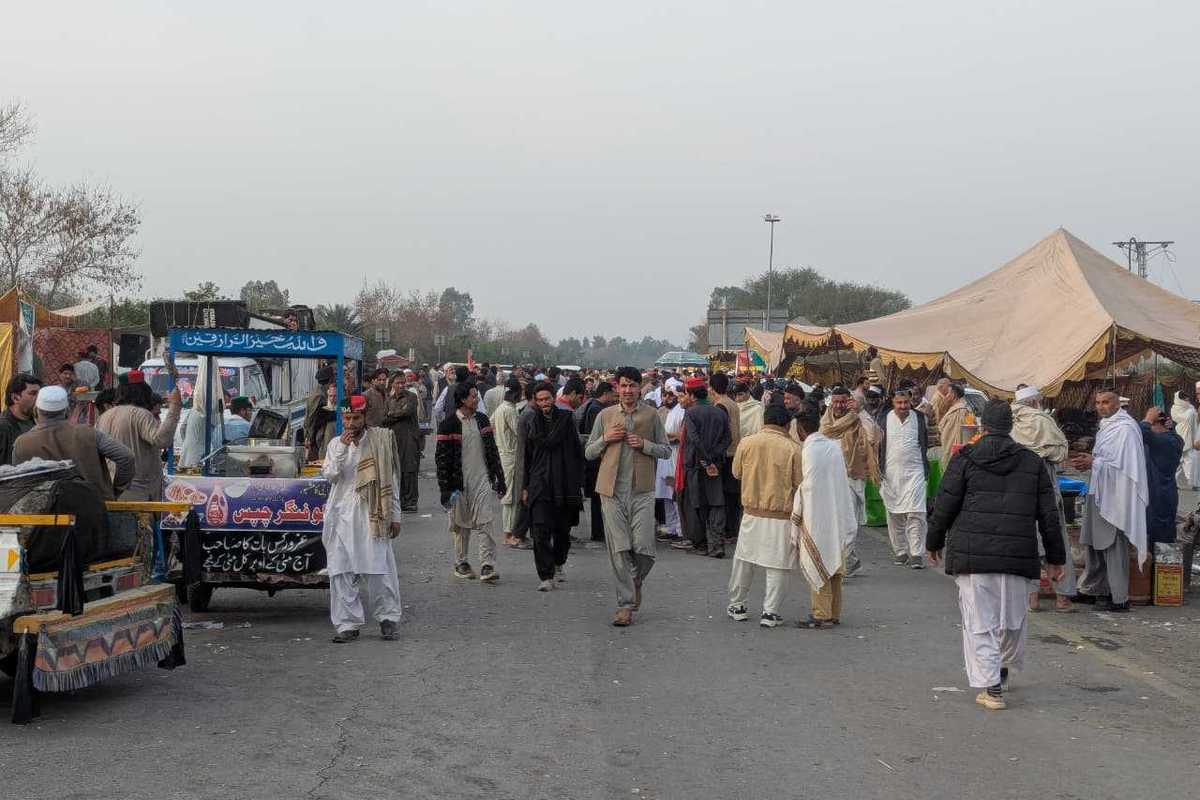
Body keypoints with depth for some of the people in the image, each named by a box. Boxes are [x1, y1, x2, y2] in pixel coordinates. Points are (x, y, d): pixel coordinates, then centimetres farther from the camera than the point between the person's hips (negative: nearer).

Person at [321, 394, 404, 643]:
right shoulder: (336, 444, 9)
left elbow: (391, 479, 6)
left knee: (379, 569, -3)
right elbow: (329, 475, -5)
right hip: (342, 516, 2)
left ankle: (389, 618, 10)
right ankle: (347, 623, 7)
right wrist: (342, 448, -16)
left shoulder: (380, 440, 4)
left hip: (372, 515, -2)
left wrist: (395, 516, 4)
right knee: (342, 571, 1)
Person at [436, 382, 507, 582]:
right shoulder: (448, 425, -6)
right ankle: (460, 563, 23)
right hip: (460, 483, -3)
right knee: (461, 525, 8)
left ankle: (487, 566, -9)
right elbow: (441, 458, -7)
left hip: (483, 481, 3)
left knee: (486, 524, -7)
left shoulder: (482, 420, 10)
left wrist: (500, 479, 13)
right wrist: (446, 488, -11)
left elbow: (492, 451, 16)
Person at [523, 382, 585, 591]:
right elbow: (527, 456, 12)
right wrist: (525, 486, 10)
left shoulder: (566, 418, 2)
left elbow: (578, 452, 1)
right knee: (541, 531, -11)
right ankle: (546, 577, -8)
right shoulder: (532, 421, 7)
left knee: (562, 530, 11)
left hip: (564, 484, 0)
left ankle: (558, 565, 36)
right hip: (540, 483, 0)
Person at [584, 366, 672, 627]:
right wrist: (606, 438, -7)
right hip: (612, 490, 1)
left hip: (642, 490, -1)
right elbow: (588, 453, 11)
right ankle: (625, 604, 8)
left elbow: (666, 450, 9)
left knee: (643, 547, -7)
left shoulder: (651, 415, 4)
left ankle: (636, 581, 25)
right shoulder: (605, 415, 7)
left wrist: (645, 444, -9)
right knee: (619, 549, 0)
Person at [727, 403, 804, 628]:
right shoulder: (793, 448, -10)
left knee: (744, 559, 16)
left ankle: (736, 605, 24)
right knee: (777, 565, 4)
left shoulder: (746, 443, -3)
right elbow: (800, 483, -6)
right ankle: (771, 612, 3)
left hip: (752, 511, 3)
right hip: (781, 515, -3)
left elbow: (737, 472, 10)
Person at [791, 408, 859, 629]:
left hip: (816, 517, -7)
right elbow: (843, 481, 11)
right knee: (833, 563, 13)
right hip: (838, 516, 7)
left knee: (817, 566, 0)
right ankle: (834, 613, 19)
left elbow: (805, 488, -13)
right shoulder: (835, 446, 5)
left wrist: (796, 521, -3)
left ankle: (821, 615, 2)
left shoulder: (807, 451, -15)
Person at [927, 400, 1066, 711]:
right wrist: (1055, 558, 16)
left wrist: (934, 542, 14)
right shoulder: (1032, 462, 8)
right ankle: (1003, 667, 38)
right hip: (1018, 555, 3)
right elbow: (1049, 515, 10)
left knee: (979, 622, 0)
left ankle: (991, 686, -6)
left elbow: (944, 507, 0)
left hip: (972, 554, -2)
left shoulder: (966, 458, 0)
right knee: (1014, 617, 20)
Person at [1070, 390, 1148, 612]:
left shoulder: (1126, 429, -14)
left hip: (1114, 496, -10)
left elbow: (1124, 464, -19)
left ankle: (1120, 598, 0)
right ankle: (1090, 590, 24)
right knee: (1091, 542, 14)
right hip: (1098, 492, 10)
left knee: (1113, 546, -6)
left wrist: (1094, 463, -18)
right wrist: (1088, 460, 7)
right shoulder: (1106, 426, 15)